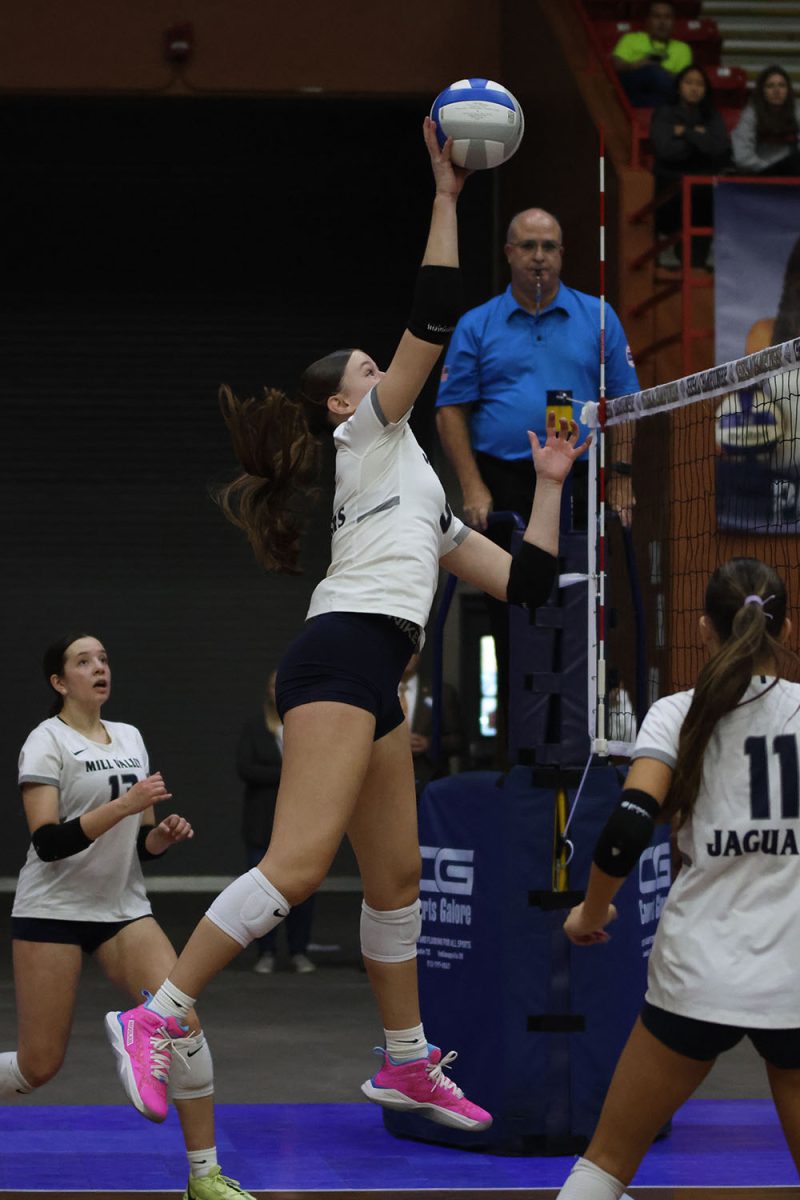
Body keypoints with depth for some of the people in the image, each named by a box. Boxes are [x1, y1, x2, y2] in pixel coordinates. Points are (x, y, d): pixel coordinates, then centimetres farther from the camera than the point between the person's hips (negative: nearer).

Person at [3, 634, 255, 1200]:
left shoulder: (130, 738, 11)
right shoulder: (47, 740, -8)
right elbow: (47, 840, -20)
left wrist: (164, 834, -7)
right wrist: (126, 804, -26)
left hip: (123, 908, 5)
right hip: (52, 911, -5)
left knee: (185, 1022, -15)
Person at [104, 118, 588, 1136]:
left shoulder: (430, 510, 30)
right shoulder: (370, 434, 9)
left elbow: (525, 583, 26)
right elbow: (430, 325, -4)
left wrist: (549, 481, 27)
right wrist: (446, 195, -3)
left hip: (369, 683, 10)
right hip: (342, 654, -10)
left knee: (396, 875, 13)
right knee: (298, 864, -20)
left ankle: (407, 1063, 22)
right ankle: (158, 1018, -20)